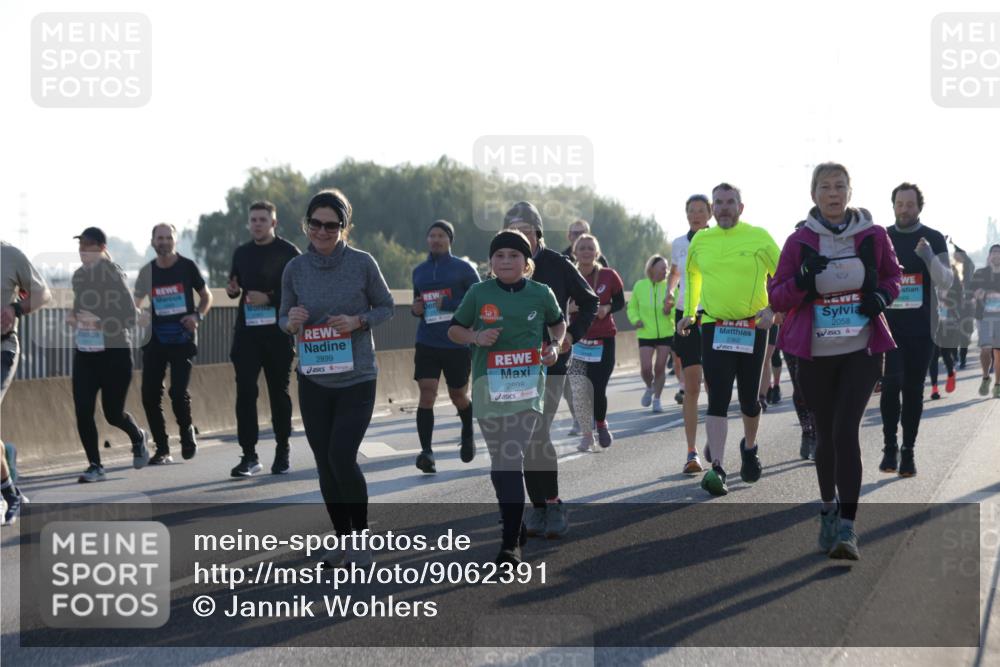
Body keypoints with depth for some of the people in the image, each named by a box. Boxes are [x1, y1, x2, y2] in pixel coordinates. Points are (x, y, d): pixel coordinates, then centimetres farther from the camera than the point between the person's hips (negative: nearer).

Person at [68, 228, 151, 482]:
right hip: (84, 352, 5)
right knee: (82, 411, -5)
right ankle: (95, 466, 7)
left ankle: (138, 438, 37)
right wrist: (73, 316, 3)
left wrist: (100, 323, -25)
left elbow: (130, 315, -16)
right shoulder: (78, 276, 7)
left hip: (115, 352, -5)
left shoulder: (113, 274, -12)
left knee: (113, 413, 4)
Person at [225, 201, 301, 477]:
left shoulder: (288, 252, -2)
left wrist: (269, 298, -17)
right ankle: (249, 455, -3)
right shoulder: (241, 253, 12)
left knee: (279, 392, 6)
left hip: (278, 332, -3)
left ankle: (283, 453, 17)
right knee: (245, 391, -5)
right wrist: (232, 290, 1)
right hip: (246, 330, 3)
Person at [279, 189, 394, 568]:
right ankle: (343, 541, 22)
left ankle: (361, 535, 6)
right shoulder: (295, 269, 0)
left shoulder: (362, 263, -8)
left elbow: (386, 306, 3)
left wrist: (358, 321, -16)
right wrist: (292, 322, -14)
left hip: (356, 379, -3)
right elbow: (283, 319, 9)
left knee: (342, 458, -15)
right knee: (325, 465, 7)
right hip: (313, 381, 3)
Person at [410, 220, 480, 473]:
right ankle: (426, 451, -15)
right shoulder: (419, 271, 12)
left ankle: (468, 437, 41)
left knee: (458, 396, 12)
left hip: (457, 344, -2)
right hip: (427, 344, 2)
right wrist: (415, 309, 2)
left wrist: (449, 304, -17)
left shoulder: (463, 268, -2)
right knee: (426, 395, -13)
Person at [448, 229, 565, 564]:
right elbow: (454, 330, 12)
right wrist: (475, 337, -8)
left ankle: (512, 541, -10)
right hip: (489, 385, 2)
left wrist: (555, 345, 4)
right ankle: (517, 527, 25)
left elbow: (558, 323, 24)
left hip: (529, 385, -2)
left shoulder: (541, 293, 4)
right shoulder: (479, 292, 3)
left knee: (512, 459, -12)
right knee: (502, 462, 8)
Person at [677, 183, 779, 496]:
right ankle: (716, 468, -17)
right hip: (714, 328, 1)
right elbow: (692, 275, 23)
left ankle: (750, 448, 38)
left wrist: (773, 309, -11)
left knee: (749, 399, 10)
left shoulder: (759, 237, -3)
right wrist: (689, 312, 18)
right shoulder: (700, 241, 5)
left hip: (753, 328, -1)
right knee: (717, 400, -11)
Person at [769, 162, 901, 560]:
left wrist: (882, 296, -5)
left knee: (846, 430, -14)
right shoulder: (800, 241, 0)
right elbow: (777, 297, 2)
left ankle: (847, 527, -15)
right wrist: (802, 281, -18)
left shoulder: (873, 236, 1)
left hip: (862, 350, -1)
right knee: (826, 433, 10)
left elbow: (893, 276, 17)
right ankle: (829, 511, 31)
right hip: (815, 352, 1)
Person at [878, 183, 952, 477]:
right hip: (889, 324, 0)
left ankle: (908, 451, 11)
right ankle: (890, 445, -4)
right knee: (892, 382, -15)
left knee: (913, 389, 4)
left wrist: (928, 256, -23)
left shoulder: (934, 239, 2)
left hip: (921, 327, 0)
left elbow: (946, 283, -7)